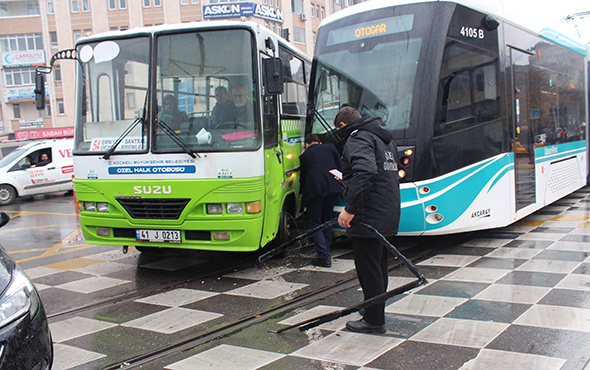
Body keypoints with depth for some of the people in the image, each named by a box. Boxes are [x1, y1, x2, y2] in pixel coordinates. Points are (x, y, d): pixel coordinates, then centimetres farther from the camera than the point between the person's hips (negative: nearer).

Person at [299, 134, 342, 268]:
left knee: (314, 223, 3)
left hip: (314, 189, -3)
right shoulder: (330, 147, 19)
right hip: (332, 187, 3)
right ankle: (326, 251, 18)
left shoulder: (304, 155, 18)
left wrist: (302, 194, 40)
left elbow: (303, 176, 26)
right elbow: (340, 166, 15)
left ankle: (324, 257, -7)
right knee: (326, 220, 18)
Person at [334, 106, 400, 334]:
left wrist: (350, 208, -29)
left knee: (369, 270, -1)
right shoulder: (384, 139, 19)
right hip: (387, 217, 10)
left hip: (368, 218, -10)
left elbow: (366, 172, -31)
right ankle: (376, 315, 31)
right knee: (378, 268, 19)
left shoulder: (357, 140, -12)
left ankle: (374, 320, 8)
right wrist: (347, 180, 34)